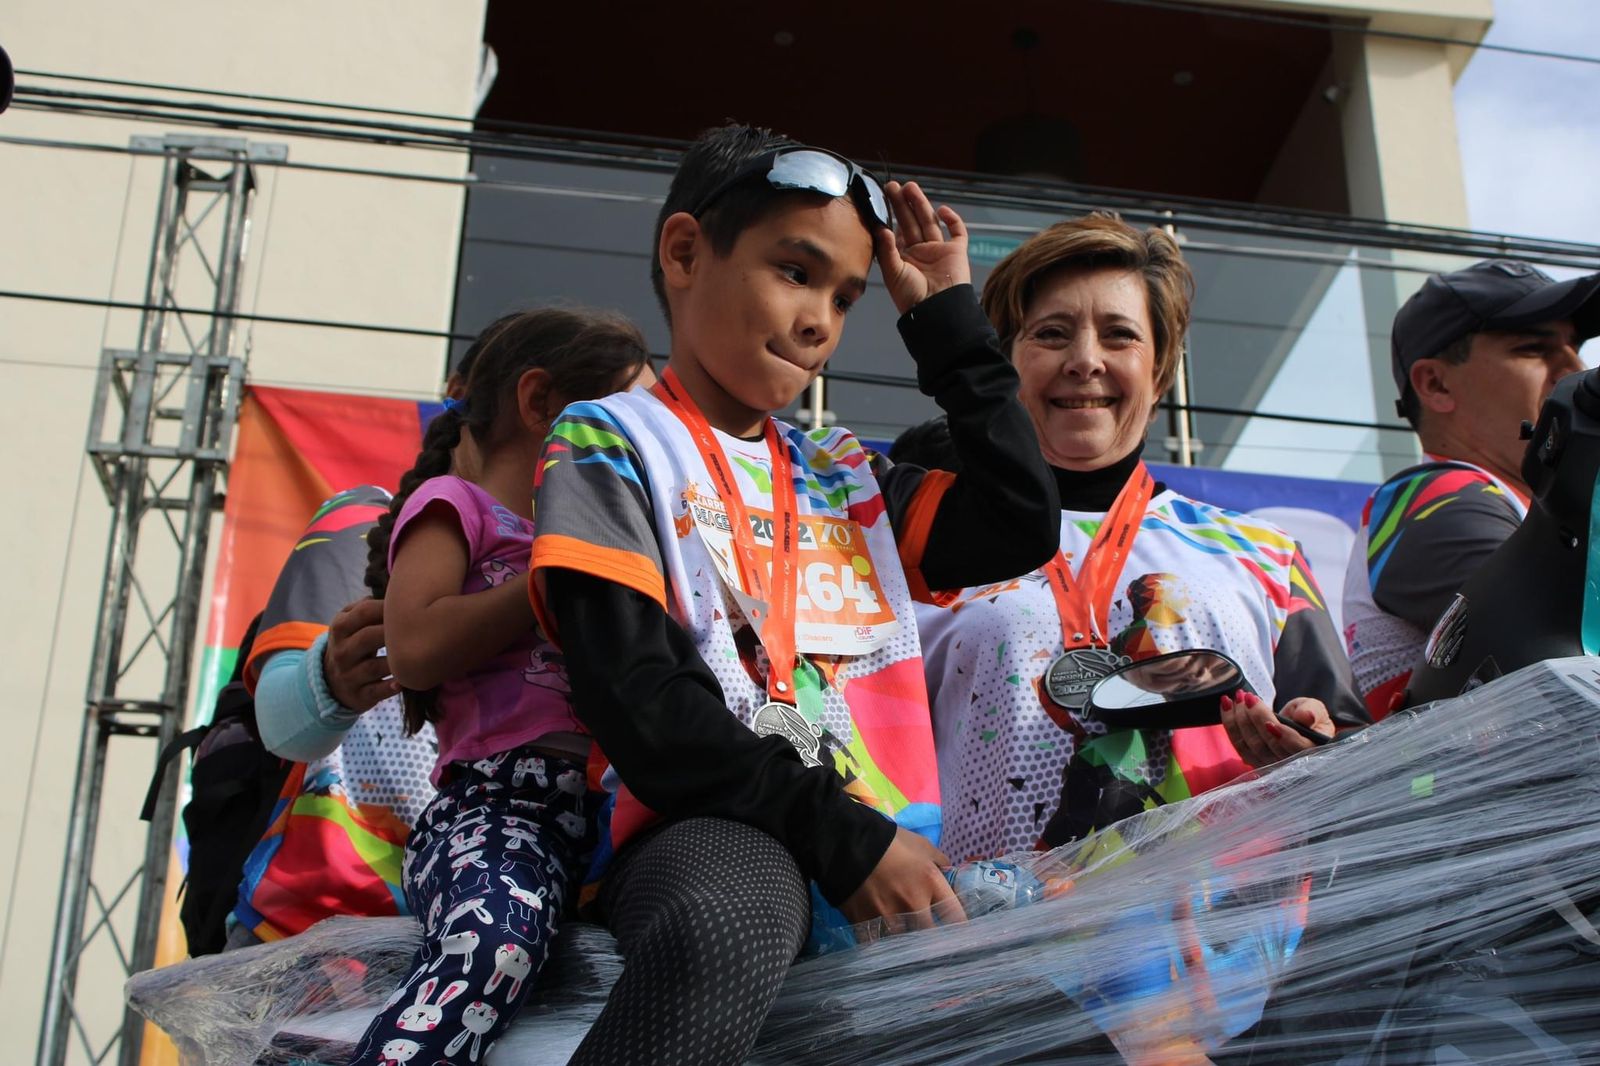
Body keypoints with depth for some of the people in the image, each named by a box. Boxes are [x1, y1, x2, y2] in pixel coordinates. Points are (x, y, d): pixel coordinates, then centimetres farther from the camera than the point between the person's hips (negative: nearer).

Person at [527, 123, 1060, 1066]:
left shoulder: (841, 477, 26)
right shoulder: (610, 441, 7)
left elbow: (1023, 525, 14)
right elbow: (637, 698, -7)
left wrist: (947, 316, 19)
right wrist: (841, 837, -14)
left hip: (885, 857, 6)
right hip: (711, 839, -6)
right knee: (727, 930, -41)